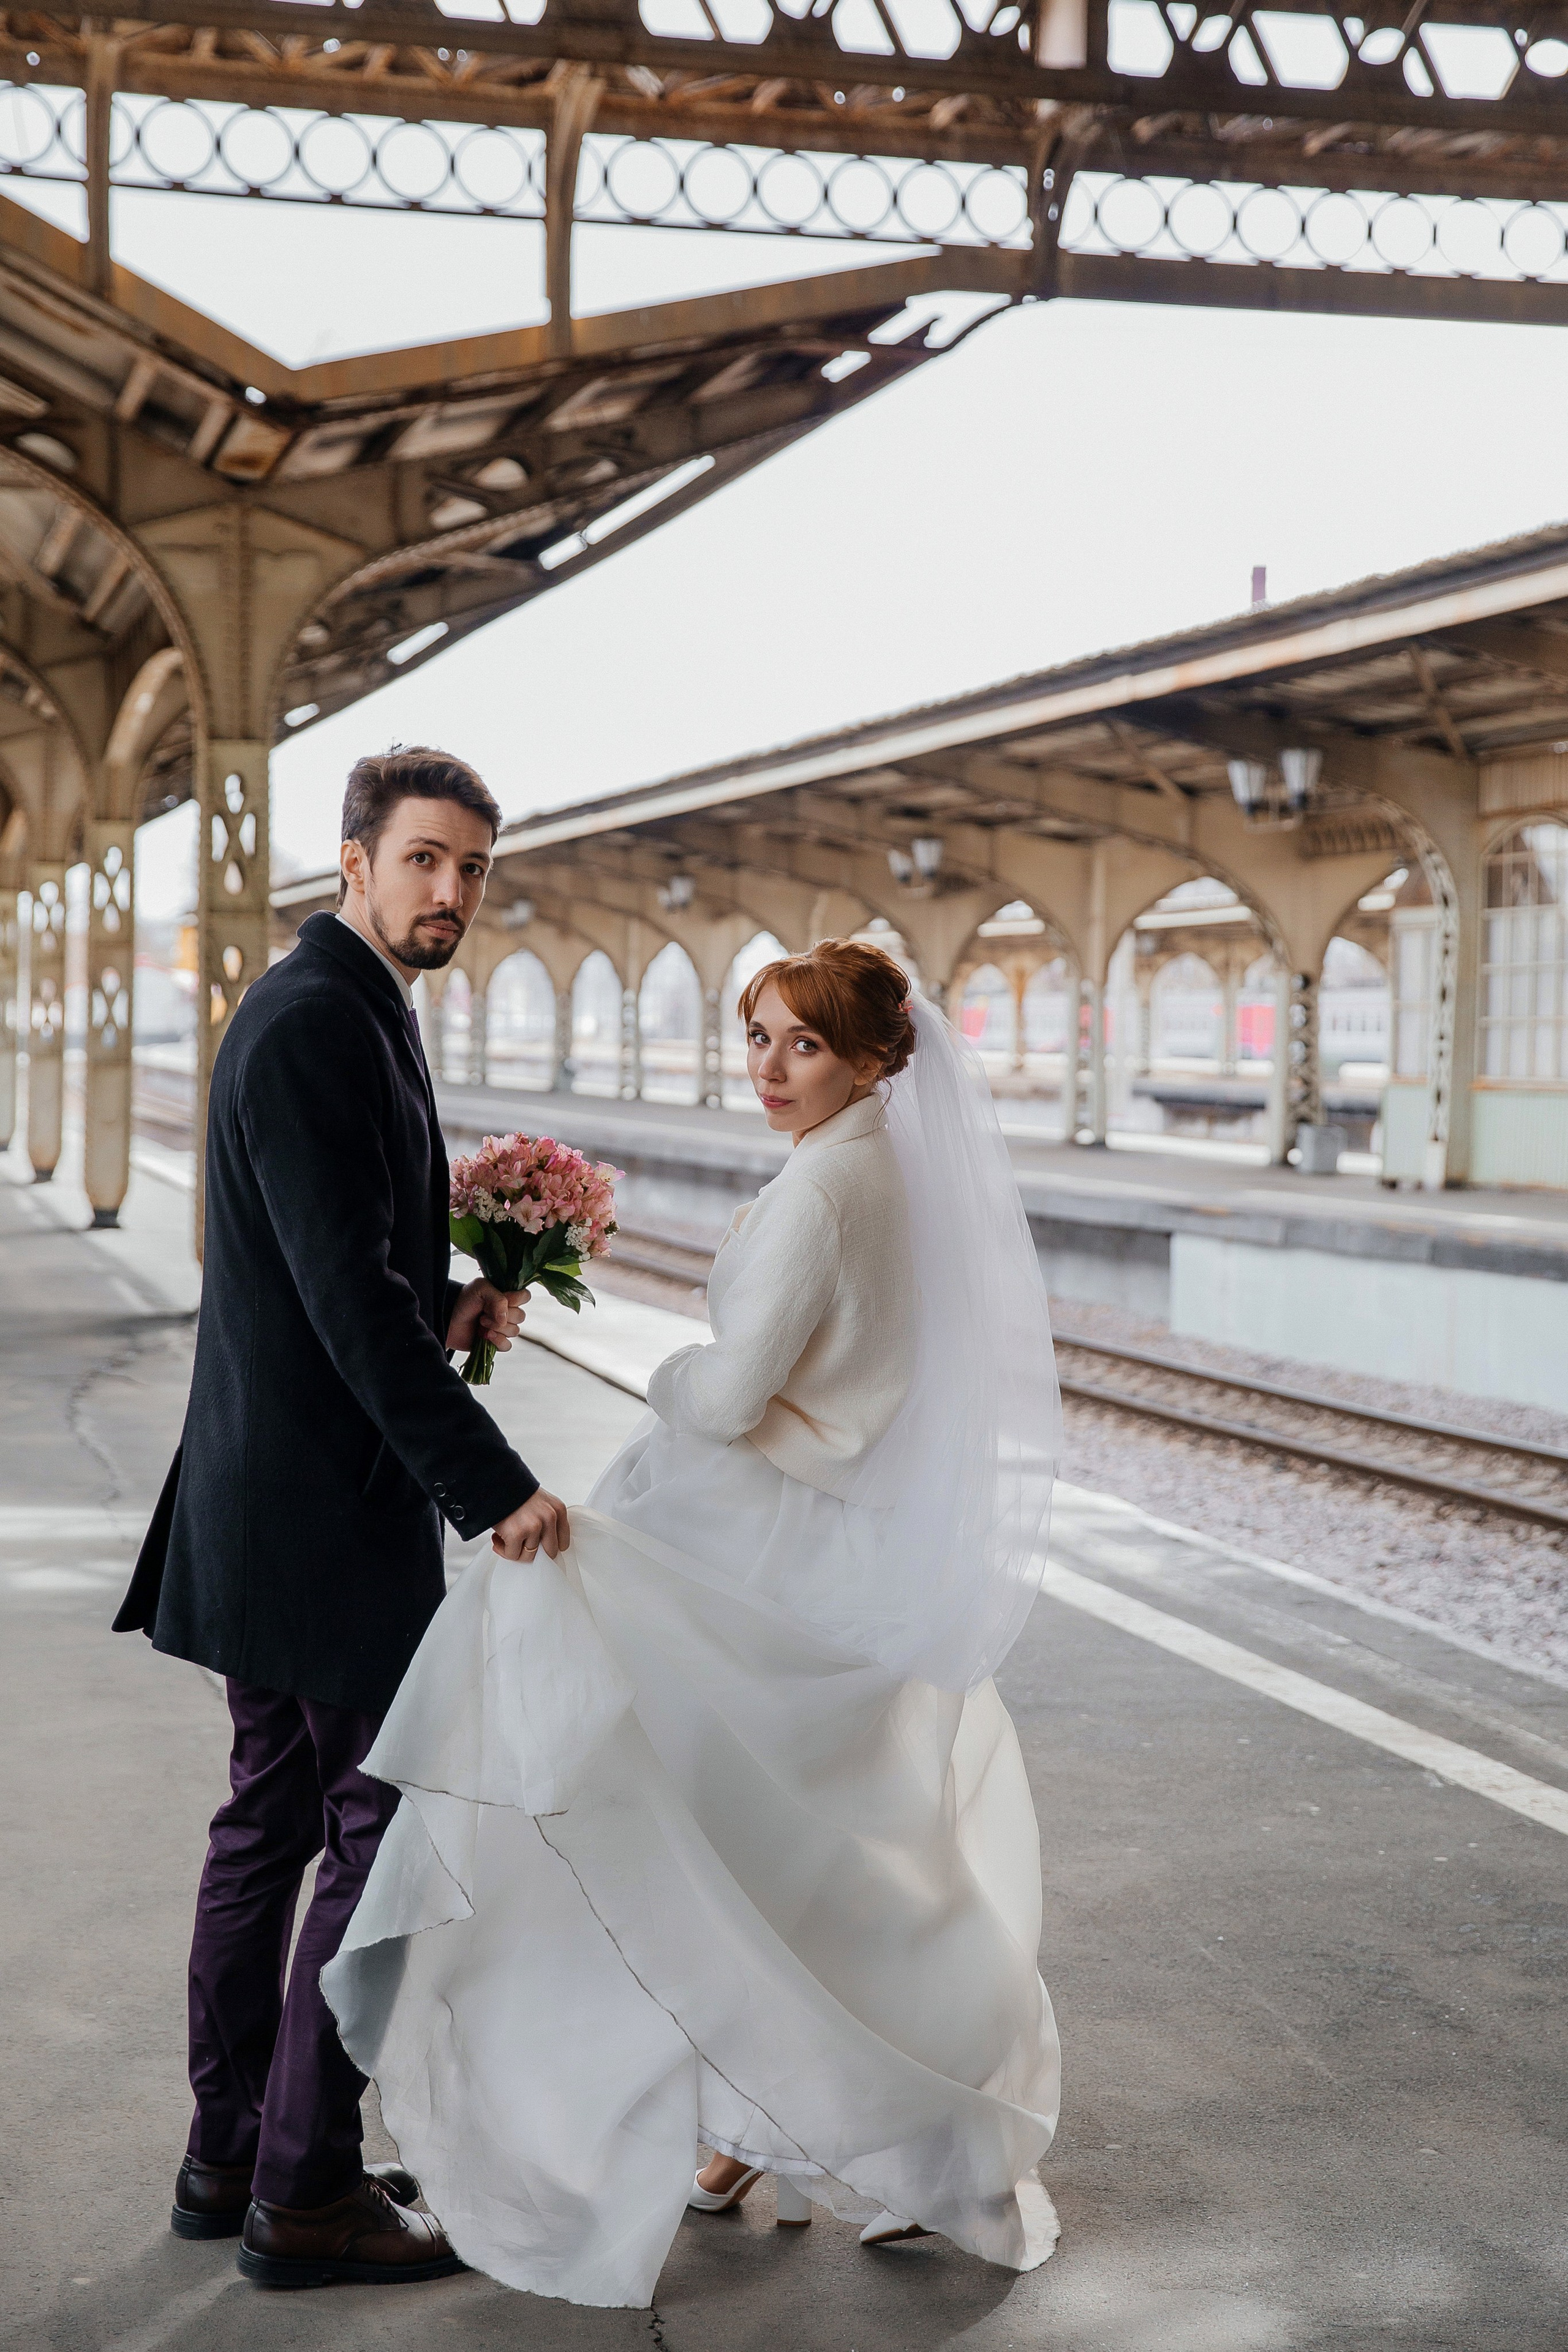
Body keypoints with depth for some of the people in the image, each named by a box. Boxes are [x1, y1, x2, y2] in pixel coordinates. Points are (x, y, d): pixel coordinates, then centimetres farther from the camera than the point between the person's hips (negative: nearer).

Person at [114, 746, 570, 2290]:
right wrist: (491, 1487, -24)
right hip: (325, 1505, -10)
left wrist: (441, 1310, 4)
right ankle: (306, 2192, 8)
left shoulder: (340, 1011, 14)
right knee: (383, 1822, -2)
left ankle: (231, 2158, 26)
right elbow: (347, 1295, -25)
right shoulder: (315, 1024, -18)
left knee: (274, 1815, 15)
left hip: (272, 1496, 10)